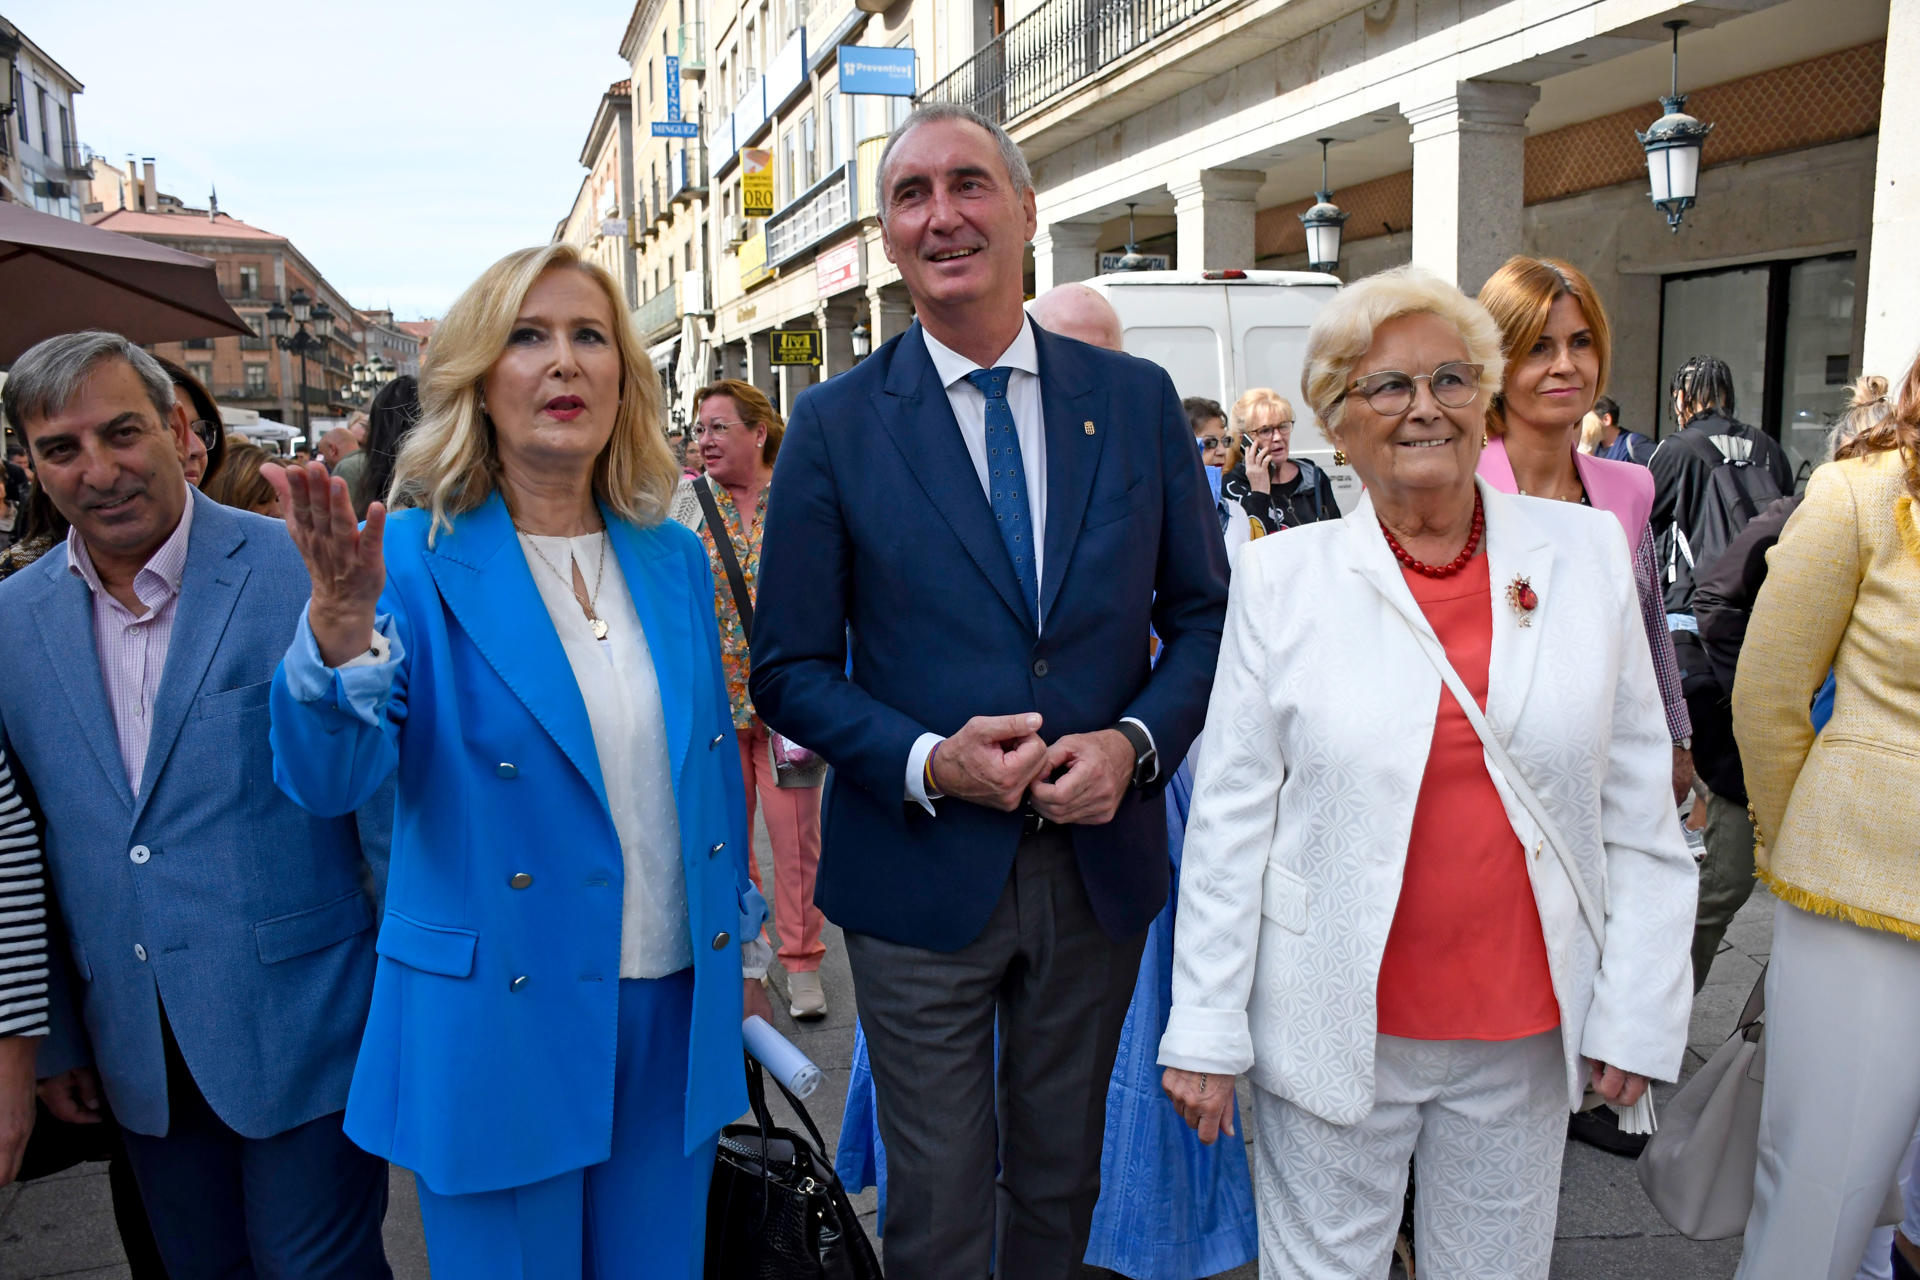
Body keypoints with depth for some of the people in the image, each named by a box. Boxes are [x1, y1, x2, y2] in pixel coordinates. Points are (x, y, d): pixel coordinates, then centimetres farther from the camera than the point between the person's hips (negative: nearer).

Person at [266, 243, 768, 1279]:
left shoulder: (673, 558, 3)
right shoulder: (418, 562, -9)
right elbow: (327, 779, -20)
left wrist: (736, 940, 15)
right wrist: (341, 628, -38)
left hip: (676, 1013, 4)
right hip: (498, 1025, -4)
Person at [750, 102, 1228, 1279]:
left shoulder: (1138, 400, 1)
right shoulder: (835, 424, -5)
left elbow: (1203, 615, 5)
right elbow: (792, 668, -4)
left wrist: (1135, 742, -13)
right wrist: (927, 762, -19)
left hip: (1103, 863, 3)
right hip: (921, 873, -2)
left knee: (1063, 1183, 23)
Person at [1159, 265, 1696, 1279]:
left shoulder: (1587, 553, 0)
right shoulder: (1282, 574, -5)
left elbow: (1639, 805, 3)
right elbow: (1229, 817, -5)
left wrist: (1640, 1009, 1)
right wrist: (1205, 1030, -4)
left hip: (1525, 1036, 2)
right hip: (1336, 1027, -2)